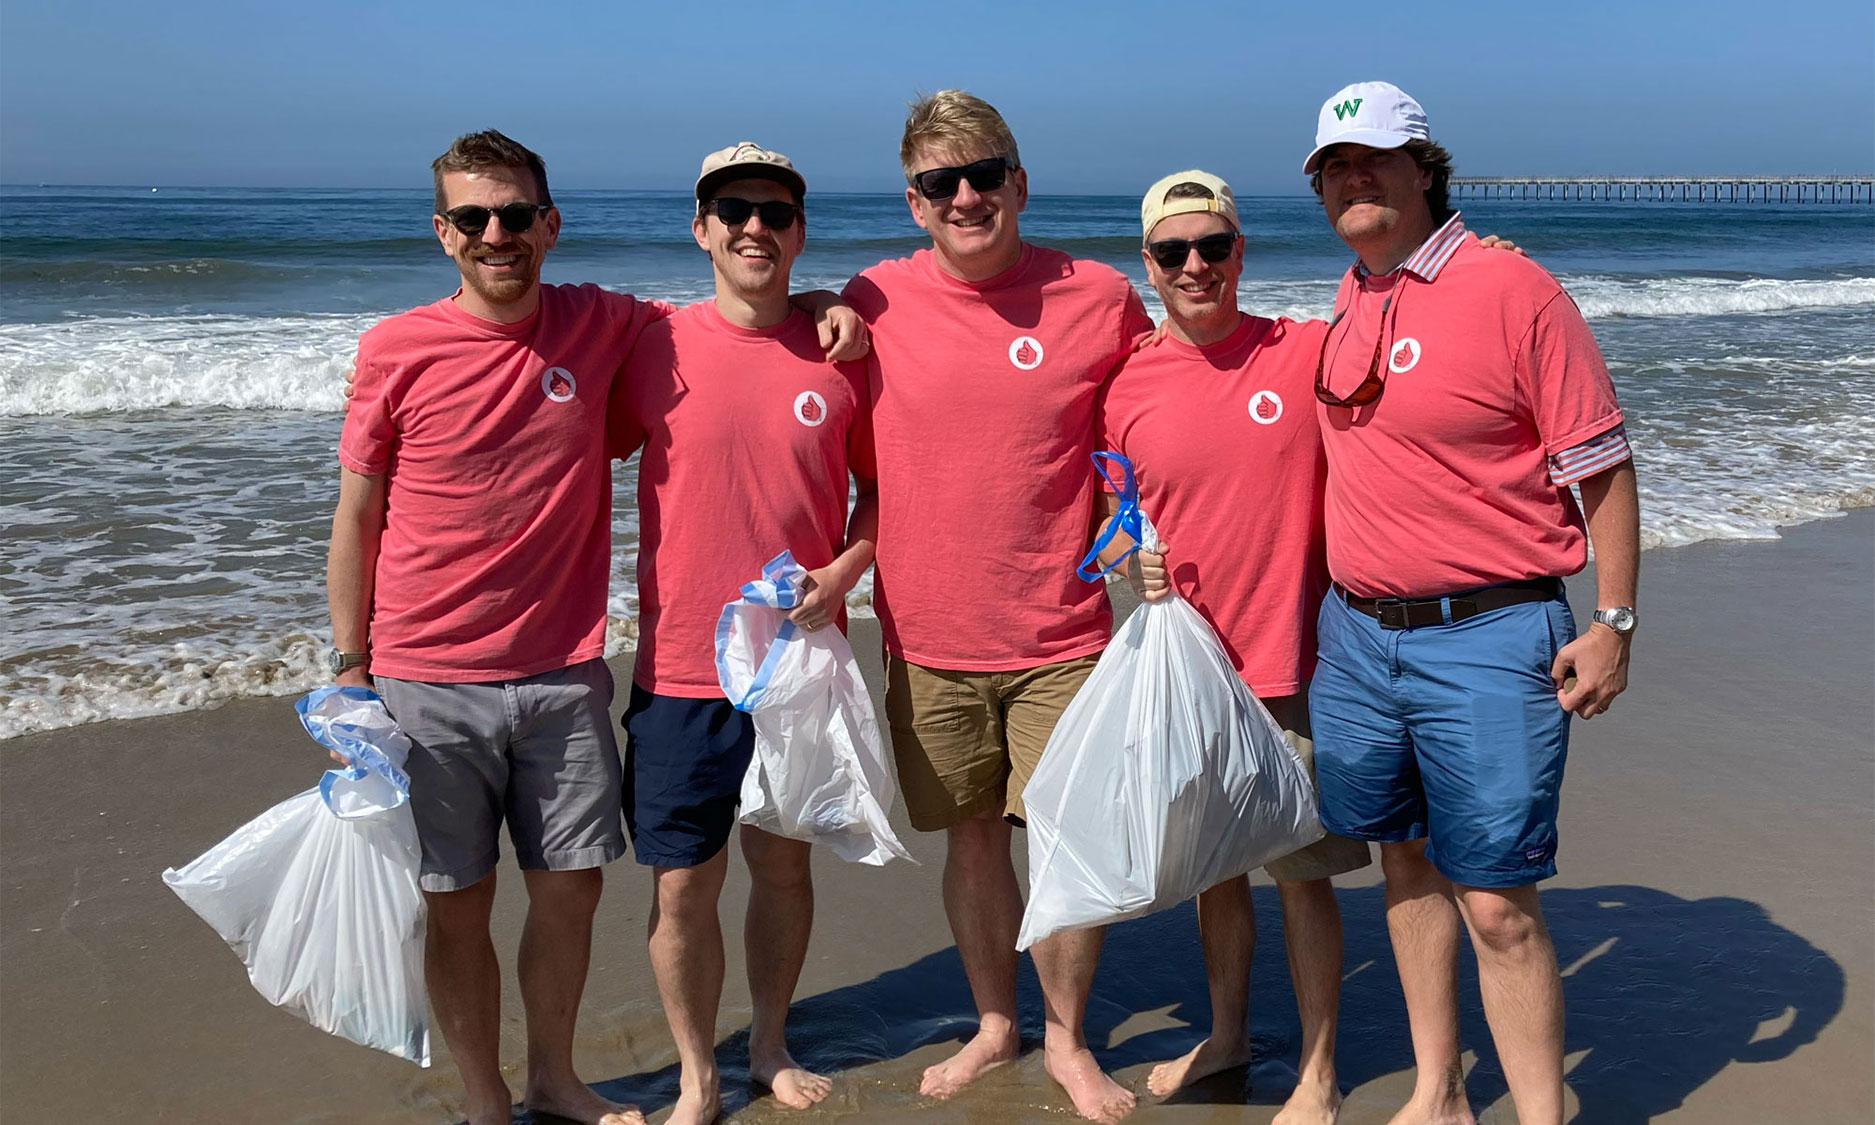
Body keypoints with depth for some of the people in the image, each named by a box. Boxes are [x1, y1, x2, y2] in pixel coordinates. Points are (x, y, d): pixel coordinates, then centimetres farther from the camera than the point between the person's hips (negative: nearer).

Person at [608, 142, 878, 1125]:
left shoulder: (840, 356, -1)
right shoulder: (654, 348, -4)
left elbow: (879, 485, 10)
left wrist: (844, 570, -8)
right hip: (682, 671, -1)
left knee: (784, 860, 15)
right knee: (682, 887, 5)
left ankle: (772, 1046, 38)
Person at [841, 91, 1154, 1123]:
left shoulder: (1100, 299, -3)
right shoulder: (873, 306, -1)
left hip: (1059, 638, -1)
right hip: (927, 638, 1)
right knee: (971, 837, 14)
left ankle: (1066, 1039, 25)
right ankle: (993, 1024, 34)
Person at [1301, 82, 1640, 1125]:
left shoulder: (1516, 293, -9)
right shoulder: (1348, 308, 10)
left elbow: (1603, 468, -8)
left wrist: (1614, 623, -11)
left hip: (1487, 642, -6)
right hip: (1358, 635, 7)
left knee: (1497, 903, -5)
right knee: (1409, 866, 16)